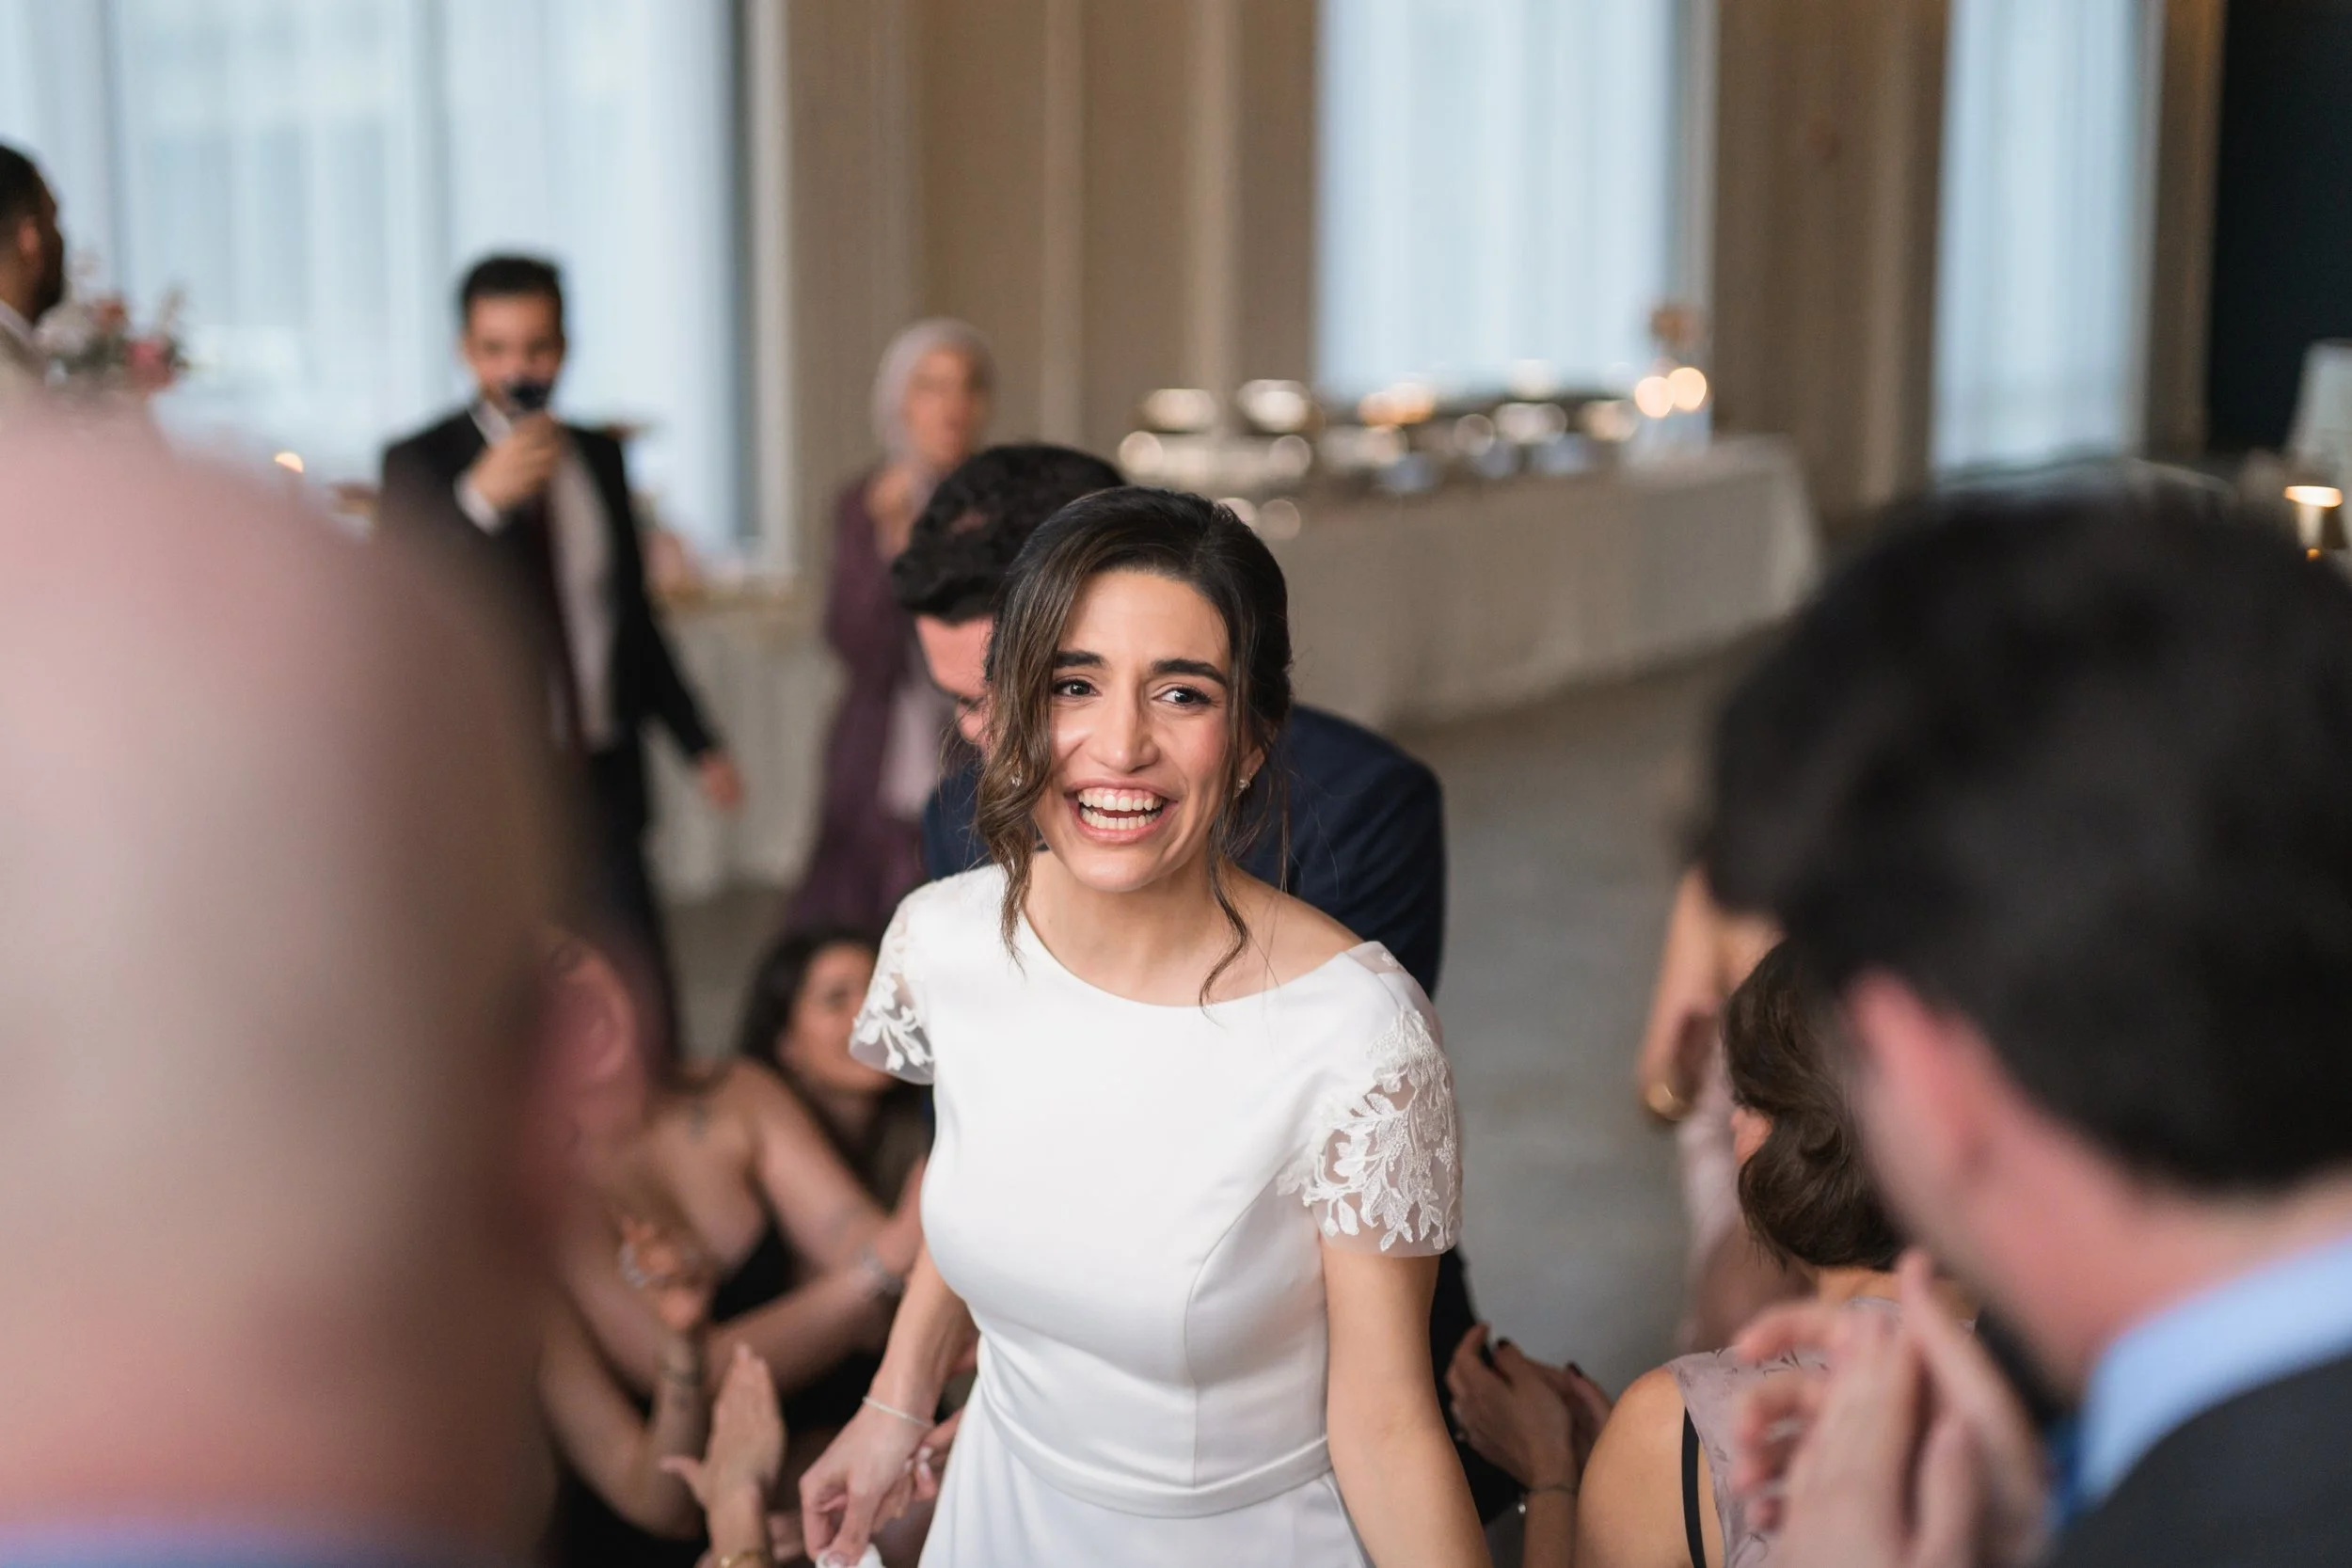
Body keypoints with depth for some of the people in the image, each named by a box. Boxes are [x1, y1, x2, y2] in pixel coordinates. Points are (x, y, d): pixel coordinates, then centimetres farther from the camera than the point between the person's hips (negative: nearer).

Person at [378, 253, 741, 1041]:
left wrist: (698, 742, 17)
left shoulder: (599, 457, 12)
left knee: (643, 1002, 1)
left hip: (600, 776, 4)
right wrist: (480, 496, -32)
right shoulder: (419, 465, -3)